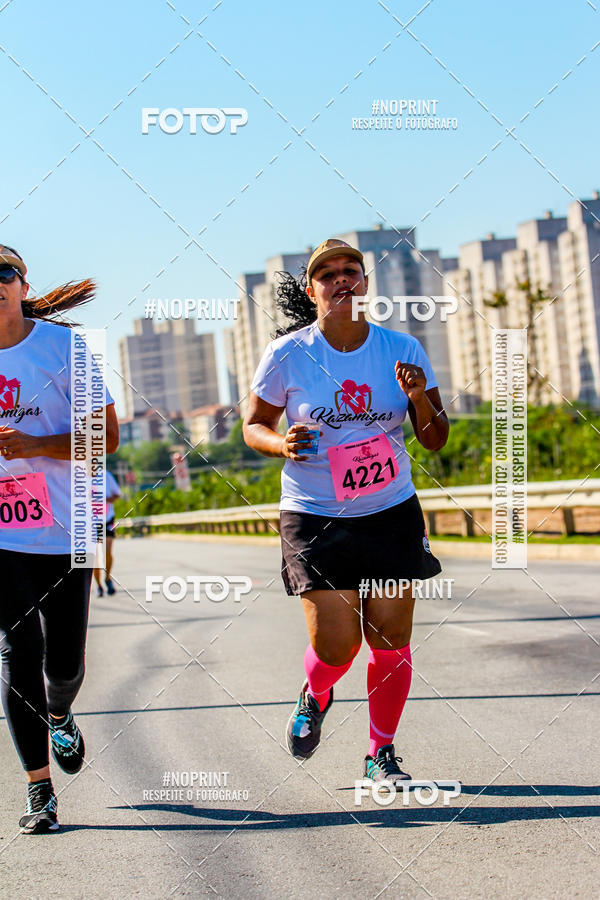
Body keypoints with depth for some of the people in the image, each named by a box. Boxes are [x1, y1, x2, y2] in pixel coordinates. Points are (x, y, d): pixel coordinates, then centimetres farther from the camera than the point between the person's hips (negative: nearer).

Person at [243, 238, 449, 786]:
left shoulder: (403, 350, -1)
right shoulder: (287, 356, -6)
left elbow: (436, 441, 3)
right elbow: (254, 426, 5)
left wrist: (420, 398, -17)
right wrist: (282, 444, -17)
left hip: (392, 515, 2)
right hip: (315, 519, -2)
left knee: (391, 642, 0)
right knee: (336, 645, -8)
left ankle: (381, 755, 20)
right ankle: (314, 696, 29)